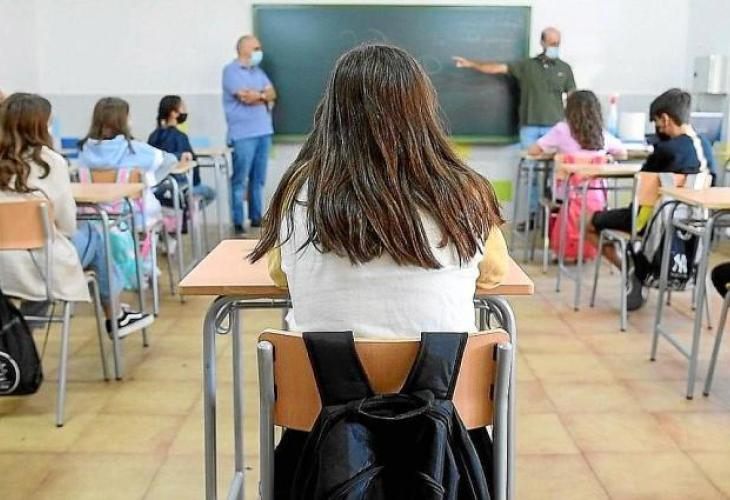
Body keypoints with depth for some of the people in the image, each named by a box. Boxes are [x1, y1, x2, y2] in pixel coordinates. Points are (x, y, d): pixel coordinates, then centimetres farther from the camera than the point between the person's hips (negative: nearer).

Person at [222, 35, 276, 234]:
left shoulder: (257, 70, 19)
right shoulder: (231, 70, -4)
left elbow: (272, 94, 10)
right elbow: (245, 97, -15)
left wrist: (256, 95, -9)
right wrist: (263, 95, 2)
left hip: (263, 131, 7)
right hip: (243, 134, -7)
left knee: (259, 179, 10)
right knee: (240, 180, -5)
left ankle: (256, 217, 17)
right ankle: (237, 223, -1)